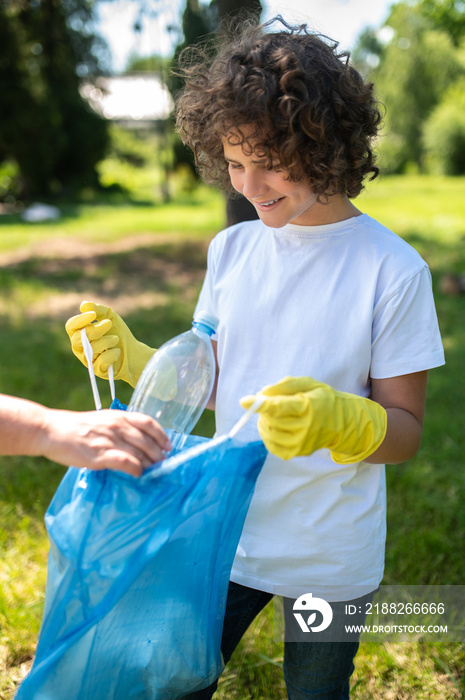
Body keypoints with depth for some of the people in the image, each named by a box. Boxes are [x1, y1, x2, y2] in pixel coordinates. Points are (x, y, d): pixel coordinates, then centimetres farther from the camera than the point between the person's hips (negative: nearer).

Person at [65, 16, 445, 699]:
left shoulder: (393, 269, -16)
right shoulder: (231, 248, -1)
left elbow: (406, 431, -12)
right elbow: (212, 386, 5)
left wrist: (337, 419, -32)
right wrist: (130, 357, -10)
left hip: (332, 558, -3)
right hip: (227, 534, 4)